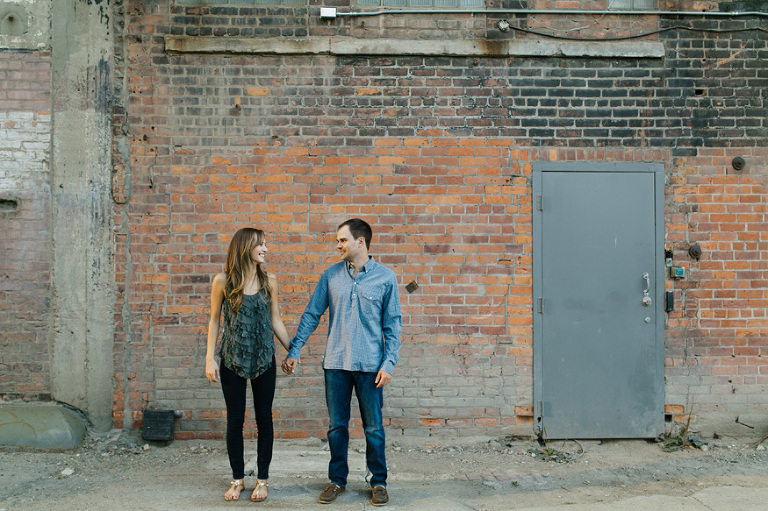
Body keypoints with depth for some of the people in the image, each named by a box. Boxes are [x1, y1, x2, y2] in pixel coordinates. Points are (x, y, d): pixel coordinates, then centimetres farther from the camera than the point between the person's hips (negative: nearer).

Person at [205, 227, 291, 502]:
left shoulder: (269, 281, 2)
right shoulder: (223, 281, -4)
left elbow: (275, 320, 7)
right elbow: (214, 320, 1)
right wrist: (209, 358, -2)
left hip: (264, 359, 2)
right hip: (232, 359, -1)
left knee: (264, 418, 5)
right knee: (235, 420, 6)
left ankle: (262, 479, 18)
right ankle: (237, 479, 21)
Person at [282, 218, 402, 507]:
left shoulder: (385, 278, -1)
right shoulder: (331, 276, 5)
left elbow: (393, 324, 0)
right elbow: (312, 315, 9)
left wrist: (389, 363, -8)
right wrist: (294, 350, 5)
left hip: (370, 364, -2)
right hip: (336, 363, 2)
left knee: (374, 428, 5)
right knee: (336, 426, 10)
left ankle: (378, 483, 20)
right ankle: (337, 480, 24)